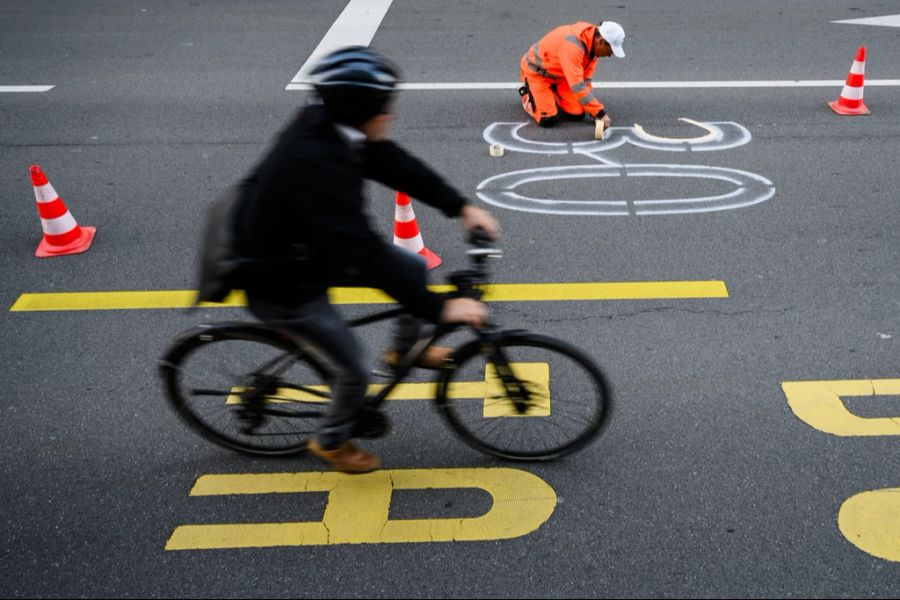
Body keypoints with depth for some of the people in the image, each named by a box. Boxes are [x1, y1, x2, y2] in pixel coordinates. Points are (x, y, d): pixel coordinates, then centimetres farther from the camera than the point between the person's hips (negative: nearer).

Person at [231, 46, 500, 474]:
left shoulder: (332, 125, -13)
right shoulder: (315, 164, -39)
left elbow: (397, 165, -2)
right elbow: (364, 252, -40)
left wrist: (461, 207, -7)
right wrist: (439, 308, -37)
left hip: (312, 247, 8)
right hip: (282, 285, -8)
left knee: (412, 267, 5)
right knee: (353, 370, 2)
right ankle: (331, 442, 33)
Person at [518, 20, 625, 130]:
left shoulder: (593, 42, -11)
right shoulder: (573, 44, -37)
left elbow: (585, 79, -1)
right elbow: (577, 85, -41)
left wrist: (594, 110, -4)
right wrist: (600, 112, -39)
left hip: (560, 74, 7)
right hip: (536, 72, -7)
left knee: (577, 115, -4)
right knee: (548, 120, -17)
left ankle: (552, 93, 22)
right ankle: (527, 94, 11)